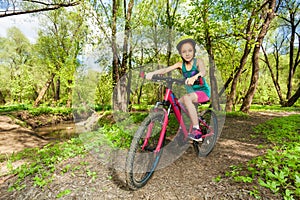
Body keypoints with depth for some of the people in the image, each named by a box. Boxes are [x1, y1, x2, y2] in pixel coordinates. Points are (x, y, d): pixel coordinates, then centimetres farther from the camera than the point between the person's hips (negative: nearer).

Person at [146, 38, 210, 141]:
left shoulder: (198, 61, -13)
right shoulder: (181, 64, -3)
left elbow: (203, 72, -34)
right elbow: (166, 69, -15)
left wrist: (194, 77, -56)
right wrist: (152, 73, -32)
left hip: (203, 91, -6)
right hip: (191, 93, 6)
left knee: (187, 98, -33)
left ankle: (196, 130, -27)